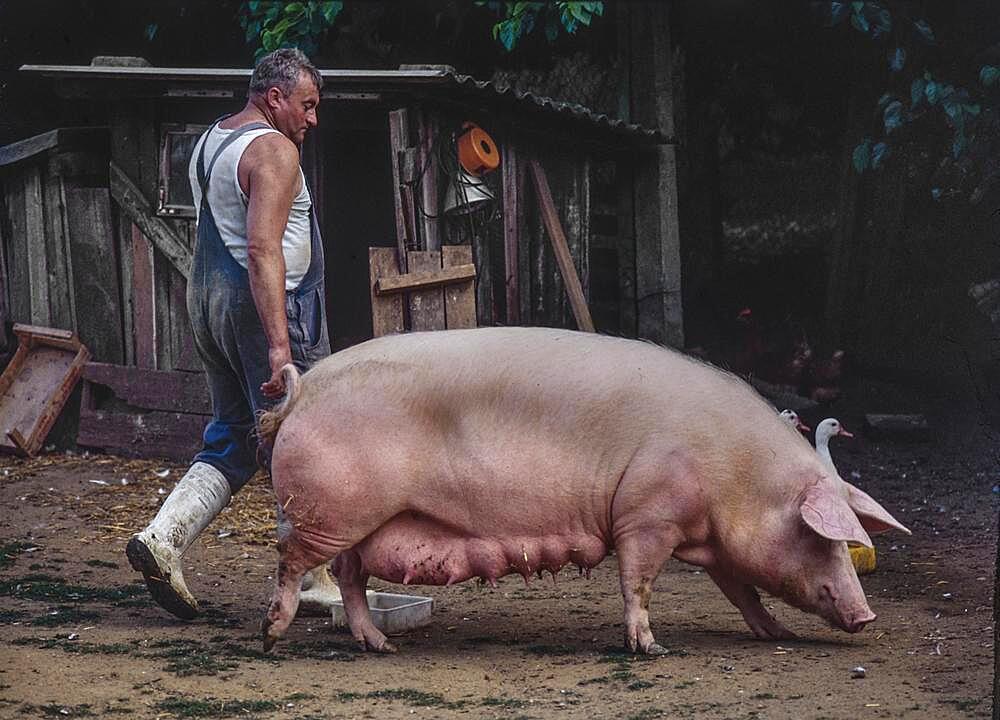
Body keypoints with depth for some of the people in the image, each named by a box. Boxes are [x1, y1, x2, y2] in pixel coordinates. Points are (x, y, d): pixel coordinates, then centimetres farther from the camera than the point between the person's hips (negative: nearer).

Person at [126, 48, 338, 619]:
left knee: (232, 440, 15)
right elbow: (263, 249, -24)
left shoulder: (210, 143, 17)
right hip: (265, 304, -9)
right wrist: (279, 345, -27)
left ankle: (164, 537, 0)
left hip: (208, 296, 9)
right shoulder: (274, 150, -13)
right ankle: (310, 580, 1)